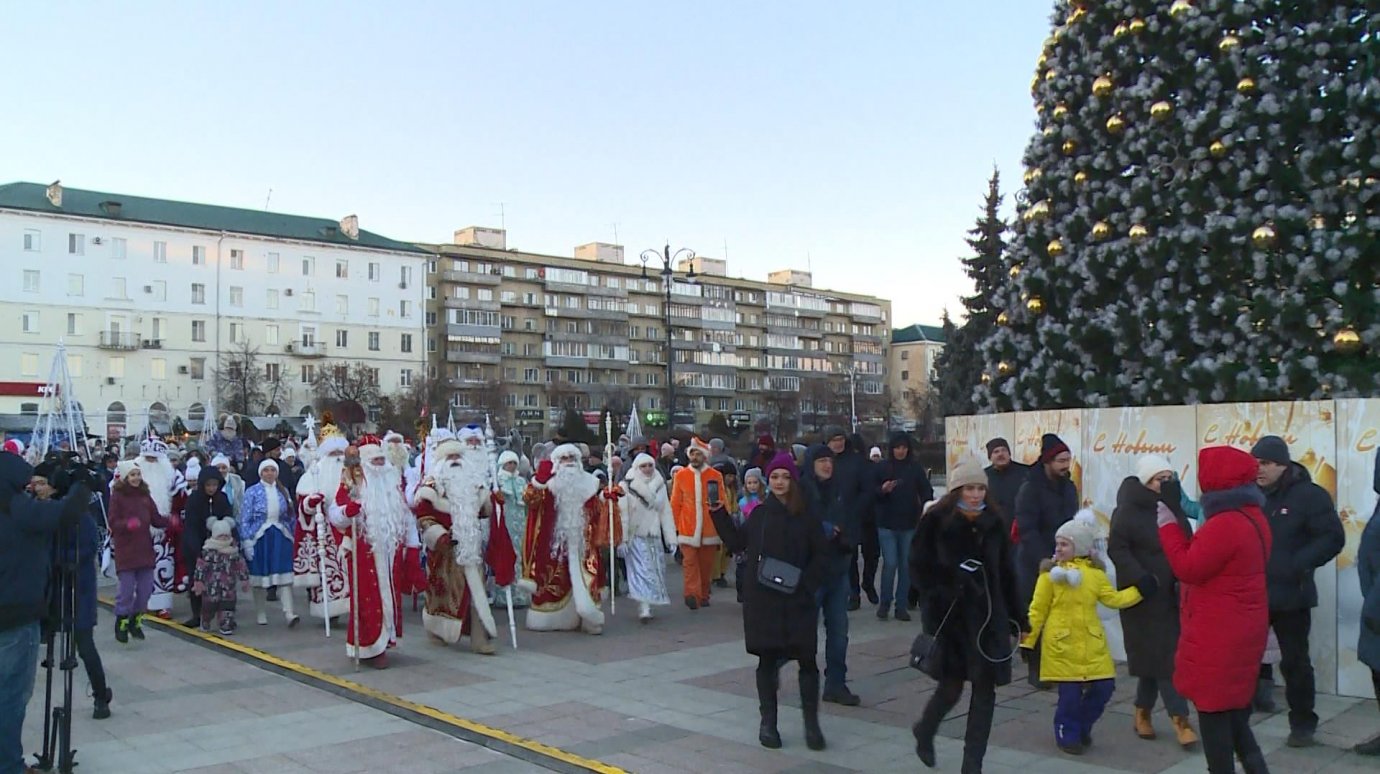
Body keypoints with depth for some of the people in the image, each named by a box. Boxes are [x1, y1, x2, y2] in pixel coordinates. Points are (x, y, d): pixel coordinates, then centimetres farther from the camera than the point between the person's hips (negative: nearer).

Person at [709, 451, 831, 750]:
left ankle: (811, 723, 9)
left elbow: (822, 554, 0)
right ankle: (768, 722, 19)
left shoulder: (806, 516, -1)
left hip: (798, 601, -2)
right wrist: (719, 514, 10)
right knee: (767, 659, 8)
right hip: (762, 599, 2)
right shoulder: (759, 514, 7)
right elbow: (738, 543, 16)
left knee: (806, 659, -3)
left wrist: (805, 584, -9)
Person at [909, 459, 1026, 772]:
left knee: (985, 688, 2)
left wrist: (1018, 617, 9)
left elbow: (1005, 573, 8)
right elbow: (918, 565, -5)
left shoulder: (994, 522, 4)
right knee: (952, 685, -1)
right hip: (948, 616, -4)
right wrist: (938, 595, -17)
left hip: (987, 616, 4)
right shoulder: (936, 520, -8)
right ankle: (924, 730, 31)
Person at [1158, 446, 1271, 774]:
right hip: (1241, 630, 10)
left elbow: (1188, 568, -21)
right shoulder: (1254, 518, 9)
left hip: (1218, 635, -10)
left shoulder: (1224, 525, -25)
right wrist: (1178, 524, 9)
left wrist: (1169, 526, -12)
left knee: (1213, 709, 3)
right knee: (1234, 706, 21)